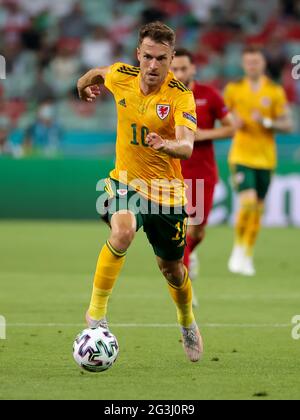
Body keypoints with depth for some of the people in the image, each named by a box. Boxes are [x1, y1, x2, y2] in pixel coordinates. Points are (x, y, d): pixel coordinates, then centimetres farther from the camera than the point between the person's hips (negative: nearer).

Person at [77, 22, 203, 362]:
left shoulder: (180, 96, -20)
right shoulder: (121, 76, -10)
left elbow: (187, 146, -35)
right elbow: (99, 73, 17)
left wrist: (166, 145, -53)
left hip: (166, 190, -1)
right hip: (125, 181, 1)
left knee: (171, 267, 13)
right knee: (123, 232, -32)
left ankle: (187, 323, 44)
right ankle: (96, 312, -19)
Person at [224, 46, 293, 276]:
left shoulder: (275, 91, 1)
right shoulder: (233, 89, 2)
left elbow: (288, 125, -1)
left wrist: (267, 122, -17)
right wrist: (234, 122, -8)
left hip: (265, 158, 2)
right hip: (241, 156, -2)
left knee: (258, 208, 6)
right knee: (248, 202, -19)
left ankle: (248, 256, 21)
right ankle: (238, 248, 2)